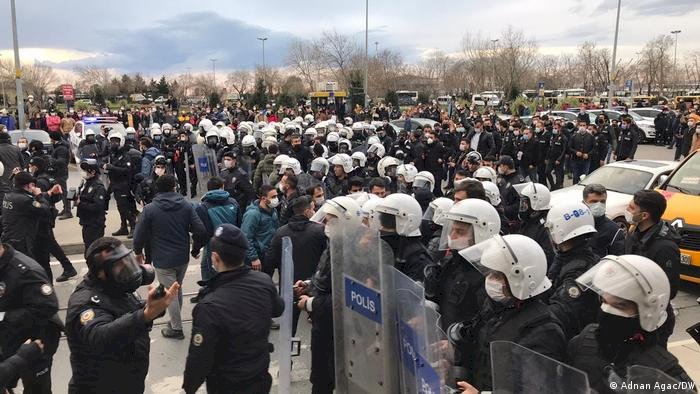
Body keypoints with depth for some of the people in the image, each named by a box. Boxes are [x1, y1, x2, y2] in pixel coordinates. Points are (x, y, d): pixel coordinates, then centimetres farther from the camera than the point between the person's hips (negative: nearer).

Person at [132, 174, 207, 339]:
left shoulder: (150, 209, -11)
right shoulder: (186, 205, -5)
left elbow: (139, 235, -8)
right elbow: (201, 231, -8)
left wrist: (138, 251, 12)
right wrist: (196, 248, 9)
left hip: (163, 260, -4)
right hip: (183, 258, 4)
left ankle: (176, 328, 17)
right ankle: (175, 320, 34)